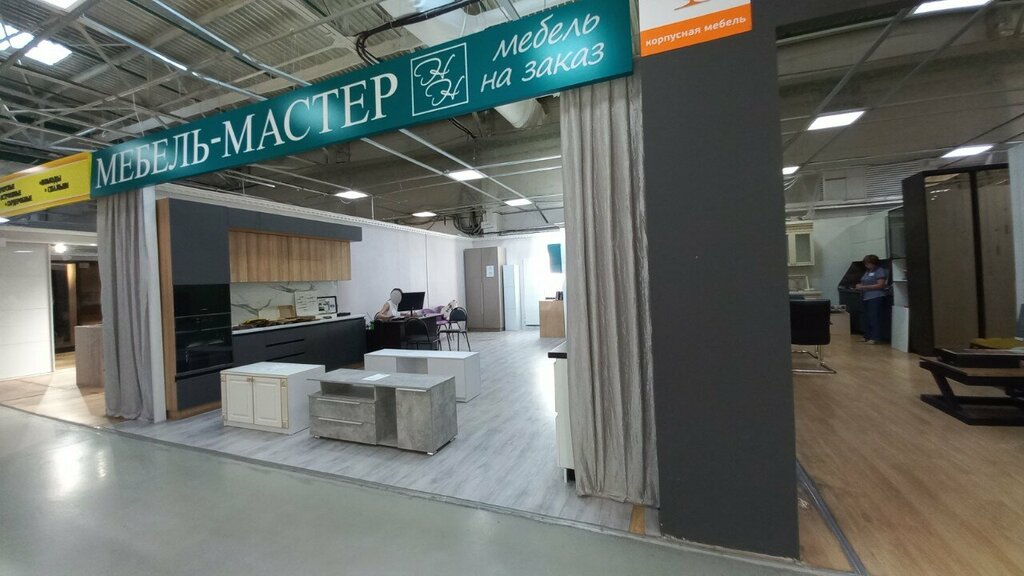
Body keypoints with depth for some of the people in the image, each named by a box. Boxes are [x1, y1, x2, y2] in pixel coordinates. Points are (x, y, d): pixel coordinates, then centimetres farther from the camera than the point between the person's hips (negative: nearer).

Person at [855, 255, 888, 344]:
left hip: (876, 297, -8)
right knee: (866, 318, 11)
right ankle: (867, 336, 18)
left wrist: (864, 287, -18)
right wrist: (860, 286, 1)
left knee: (874, 318, -7)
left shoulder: (880, 271, -7)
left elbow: (880, 285, -16)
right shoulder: (868, 272, 17)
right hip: (867, 297, 8)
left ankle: (875, 338, -3)